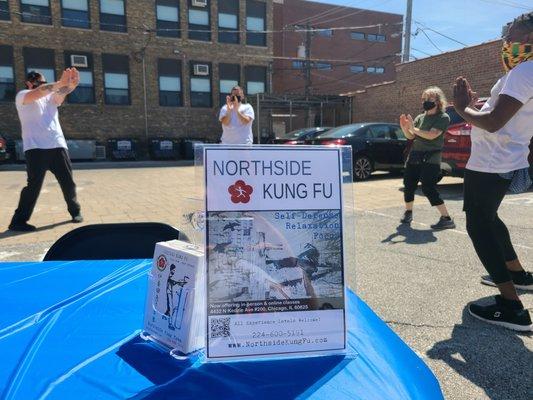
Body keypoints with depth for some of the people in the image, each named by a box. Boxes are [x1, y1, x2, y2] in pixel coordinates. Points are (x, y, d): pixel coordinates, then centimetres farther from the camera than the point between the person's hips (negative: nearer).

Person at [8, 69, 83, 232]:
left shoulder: (51, 98, 22)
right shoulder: (22, 96, 8)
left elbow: (62, 93, 0)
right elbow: (38, 92, -15)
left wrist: (72, 84, -22)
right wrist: (60, 83, -27)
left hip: (57, 145, 5)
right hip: (36, 147, -5)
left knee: (68, 181, 8)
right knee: (34, 184, -10)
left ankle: (75, 211, 25)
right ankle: (18, 220, -2)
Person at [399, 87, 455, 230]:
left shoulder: (443, 117, -4)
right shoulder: (420, 117, 13)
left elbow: (431, 135, -17)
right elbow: (411, 136, 9)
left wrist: (413, 128, -18)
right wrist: (404, 127, -9)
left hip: (431, 158, -6)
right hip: (414, 156, 6)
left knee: (428, 188, -14)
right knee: (408, 185, 8)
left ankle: (446, 219, -7)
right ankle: (408, 213, 29)